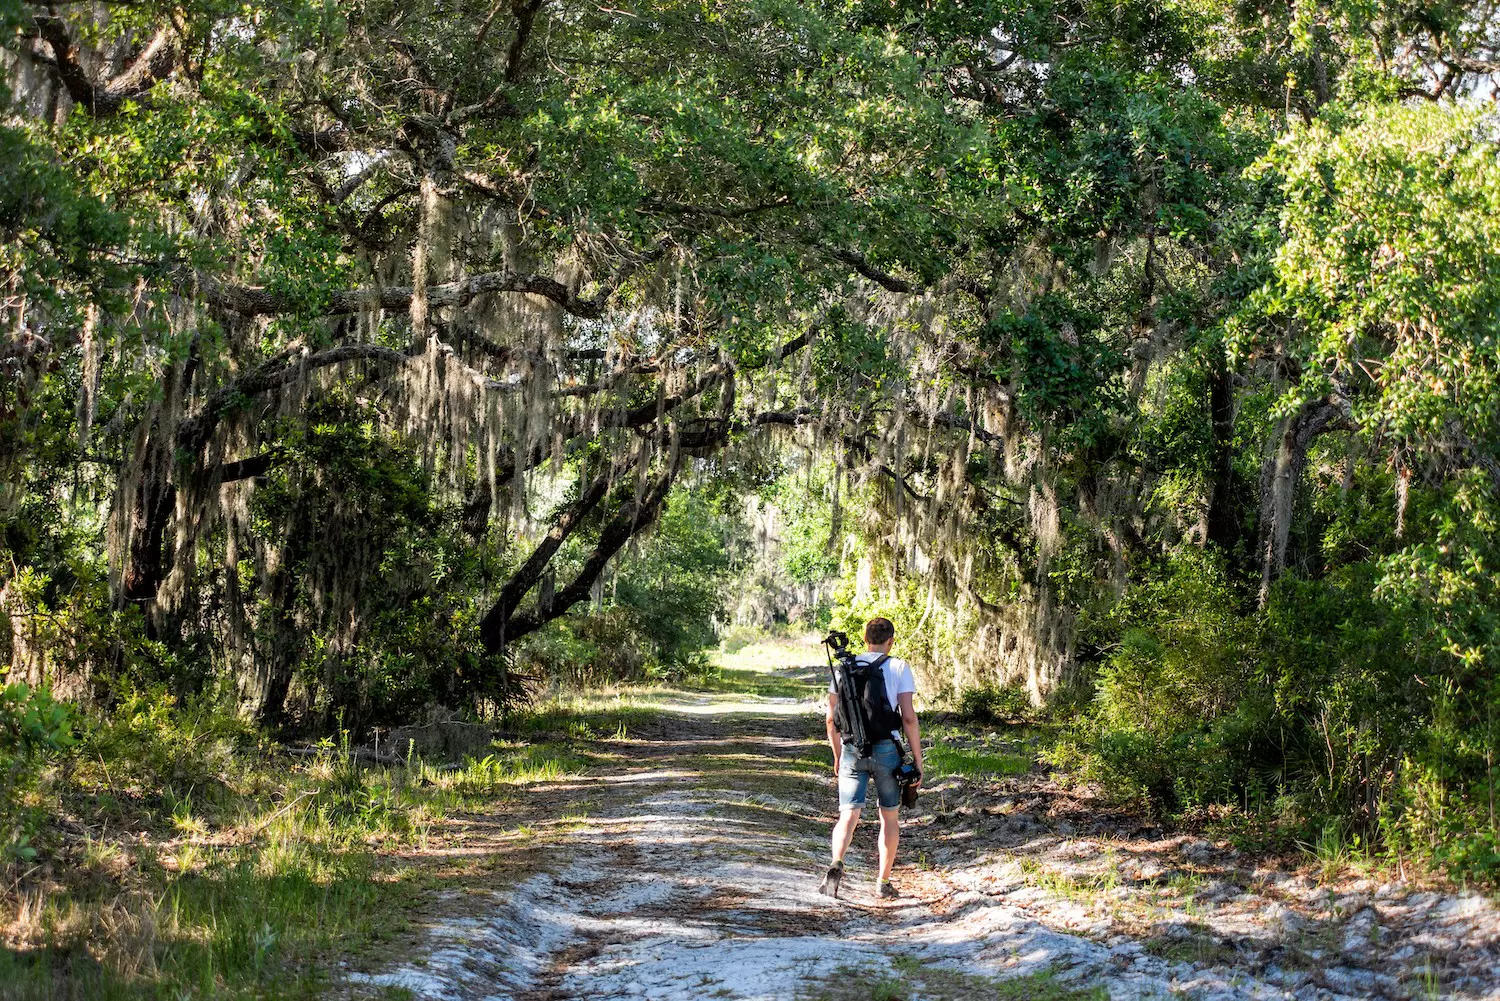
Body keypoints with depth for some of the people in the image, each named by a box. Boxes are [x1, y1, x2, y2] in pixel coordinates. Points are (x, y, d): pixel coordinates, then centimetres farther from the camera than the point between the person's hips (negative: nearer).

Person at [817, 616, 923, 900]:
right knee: (890, 818, 14)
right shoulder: (898, 667, -1)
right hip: (886, 749, -2)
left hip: (852, 750, 2)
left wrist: (837, 756, 20)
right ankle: (883, 883, 17)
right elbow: (908, 717, -8)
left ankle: (837, 864, -28)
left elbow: (831, 719, 9)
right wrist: (917, 759, -1)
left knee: (848, 816, -1)